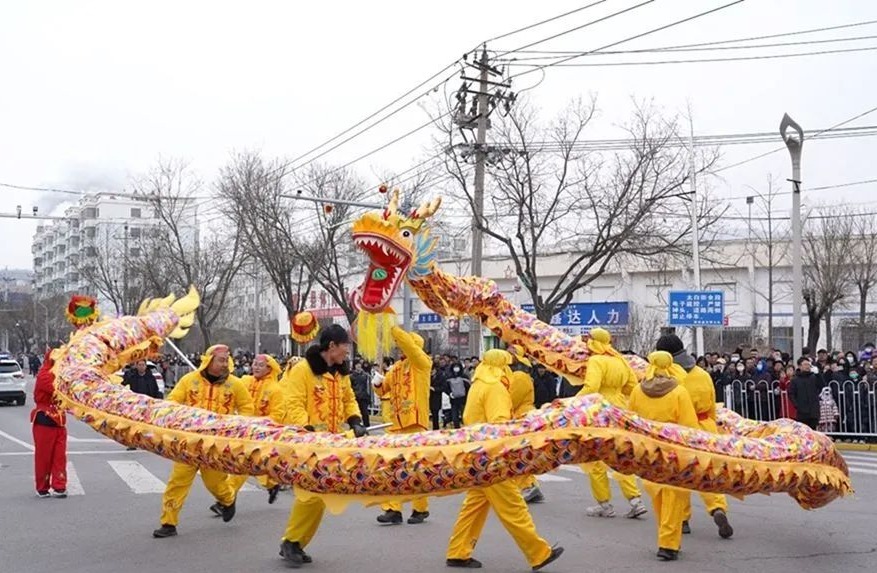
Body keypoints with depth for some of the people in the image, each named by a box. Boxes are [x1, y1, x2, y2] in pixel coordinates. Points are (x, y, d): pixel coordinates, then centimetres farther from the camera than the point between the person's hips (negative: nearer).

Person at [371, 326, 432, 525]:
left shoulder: (422, 362, -1)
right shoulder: (396, 367, 17)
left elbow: (407, 342, -17)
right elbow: (383, 390, 21)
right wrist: (378, 383, -1)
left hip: (415, 422, -6)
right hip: (396, 423, 6)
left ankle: (420, 509, 13)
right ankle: (393, 509, 5)